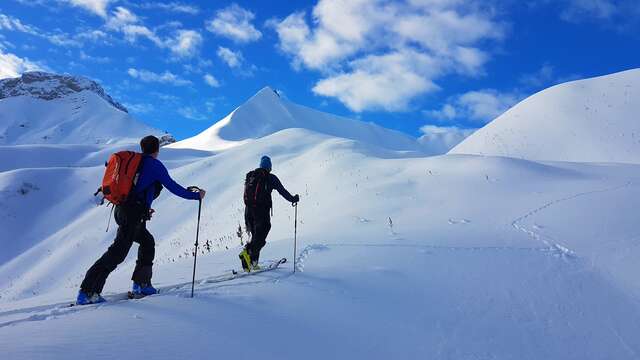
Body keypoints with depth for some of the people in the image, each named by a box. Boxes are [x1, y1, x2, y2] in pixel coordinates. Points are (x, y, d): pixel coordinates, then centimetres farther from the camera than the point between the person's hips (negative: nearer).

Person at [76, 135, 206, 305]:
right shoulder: (155, 165, -4)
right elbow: (173, 187, -2)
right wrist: (196, 195, 9)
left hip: (120, 209, 9)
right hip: (134, 214, -9)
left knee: (148, 242, 22)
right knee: (117, 252, -8)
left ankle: (141, 284, 22)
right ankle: (87, 292, -9)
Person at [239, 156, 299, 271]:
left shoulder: (250, 176, 18)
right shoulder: (270, 177, 2)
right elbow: (282, 191, 4)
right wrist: (293, 199, 17)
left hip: (248, 209, 6)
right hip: (262, 209, -6)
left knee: (255, 235, 14)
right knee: (261, 236, -7)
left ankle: (252, 262, 6)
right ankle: (247, 252, -32)